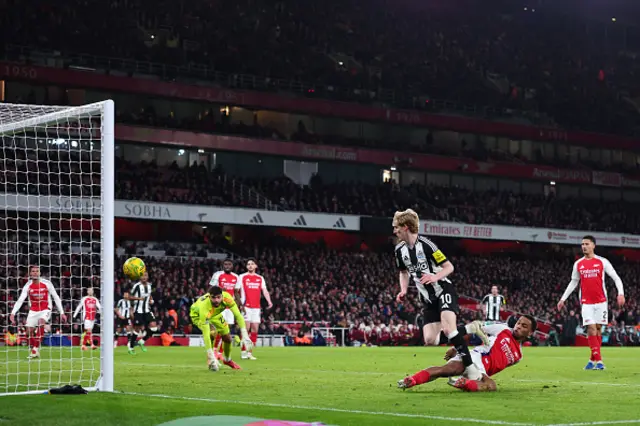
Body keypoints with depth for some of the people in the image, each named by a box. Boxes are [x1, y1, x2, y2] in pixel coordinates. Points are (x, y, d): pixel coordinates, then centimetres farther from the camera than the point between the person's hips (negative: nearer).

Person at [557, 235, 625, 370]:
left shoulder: (602, 262, -1)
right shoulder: (578, 264, 7)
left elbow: (616, 278, -1)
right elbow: (573, 282, 17)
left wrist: (621, 293, -16)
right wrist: (563, 298, 14)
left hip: (601, 301, -1)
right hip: (586, 302, 1)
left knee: (598, 328, 3)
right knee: (591, 328, -11)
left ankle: (593, 359, 12)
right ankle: (598, 360, -12)